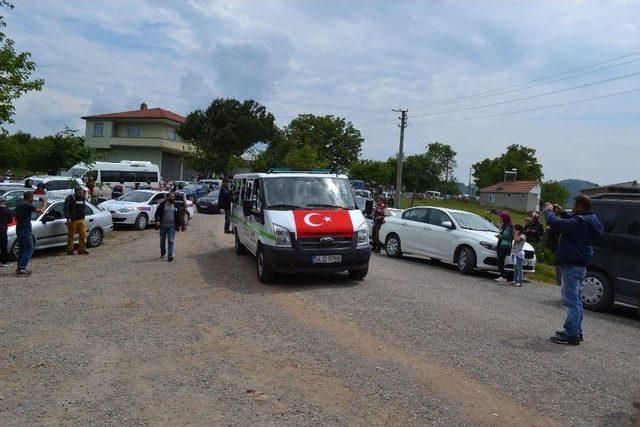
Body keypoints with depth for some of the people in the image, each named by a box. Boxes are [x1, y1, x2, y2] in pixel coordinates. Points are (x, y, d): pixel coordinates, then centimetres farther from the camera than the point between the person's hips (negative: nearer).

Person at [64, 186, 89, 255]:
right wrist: (68, 218, -21)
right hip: (72, 220, -6)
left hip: (81, 220, 6)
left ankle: (82, 249, 5)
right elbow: (65, 209, -12)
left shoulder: (82, 198, 14)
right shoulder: (70, 198, -6)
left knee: (83, 234, -1)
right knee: (71, 236, 1)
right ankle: (70, 250, 8)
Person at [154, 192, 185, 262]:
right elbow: (157, 213, -2)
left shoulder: (175, 206, 5)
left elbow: (179, 215, 9)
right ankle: (163, 253, 32)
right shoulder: (162, 204, -2)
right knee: (162, 240, 14)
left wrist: (180, 224, 1)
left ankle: (170, 256, -5)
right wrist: (157, 220, -18)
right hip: (163, 226, 0)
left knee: (171, 241, -5)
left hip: (172, 226, 0)